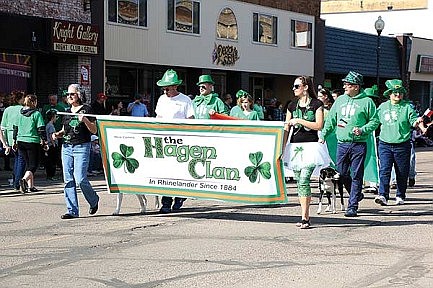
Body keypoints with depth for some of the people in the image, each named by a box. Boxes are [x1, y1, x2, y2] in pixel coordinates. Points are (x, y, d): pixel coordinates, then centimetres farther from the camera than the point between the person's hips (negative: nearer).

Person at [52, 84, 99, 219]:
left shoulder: (86, 109, -1)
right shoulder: (67, 112, 16)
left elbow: (94, 130, -3)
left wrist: (85, 120, -19)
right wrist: (57, 134, 5)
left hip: (82, 147, -6)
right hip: (66, 147, 6)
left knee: (80, 179, -12)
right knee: (68, 180, 1)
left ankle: (94, 200, 15)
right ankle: (72, 210, 5)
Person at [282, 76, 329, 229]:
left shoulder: (316, 104, 0)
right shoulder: (292, 105, 14)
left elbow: (319, 125, -9)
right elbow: (286, 129, 14)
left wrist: (299, 120, -11)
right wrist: (282, 149, 10)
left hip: (310, 146, -5)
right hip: (295, 146, 5)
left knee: (304, 180, -15)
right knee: (299, 182, 6)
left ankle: (304, 217, -14)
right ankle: (305, 215, 12)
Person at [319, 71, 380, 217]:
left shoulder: (366, 101, -2)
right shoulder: (340, 100, 11)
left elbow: (374, 121, 1)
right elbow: (330, 120, 17)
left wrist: (362, 130, -14)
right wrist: (323, 135, 11)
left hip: (358, 144, -4)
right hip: (341, 144, 5)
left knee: (356, 176, -2)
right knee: (342, 174, 6)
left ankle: (352, 206, 2)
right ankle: (357, 195, 30)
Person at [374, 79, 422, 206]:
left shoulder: (407, 107, 0)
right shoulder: (382, 107, 8)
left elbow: (413, 121, -6)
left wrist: (417, 121, -27)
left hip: (402, 145, -1)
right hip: (385, 144, 1)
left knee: (402, 172, 7)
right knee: (384, 170, -11)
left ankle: (400, 196, 20)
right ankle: (383, 195, -15)